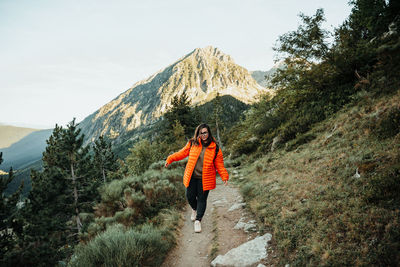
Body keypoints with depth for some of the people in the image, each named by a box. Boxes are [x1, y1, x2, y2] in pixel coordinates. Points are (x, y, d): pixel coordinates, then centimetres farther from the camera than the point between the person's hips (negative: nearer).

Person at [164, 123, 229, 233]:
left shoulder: (215, 148, -3)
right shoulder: (192, 144, 1)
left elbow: (219, 164, 0)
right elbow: (182, 153, 10)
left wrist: (224, 176, -10)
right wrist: (170, 159, 4)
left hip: (205, 179, -2)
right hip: (191, 177, 2)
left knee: (202, 199, 2)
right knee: (190, 196, 6)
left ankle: (198, 220, 16)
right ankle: (194, 209, 41)